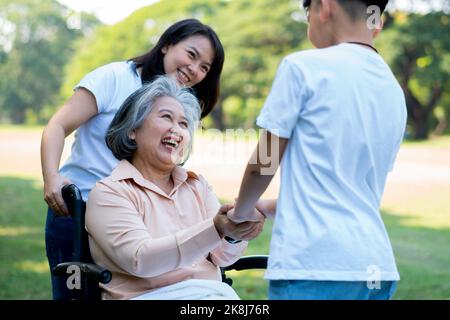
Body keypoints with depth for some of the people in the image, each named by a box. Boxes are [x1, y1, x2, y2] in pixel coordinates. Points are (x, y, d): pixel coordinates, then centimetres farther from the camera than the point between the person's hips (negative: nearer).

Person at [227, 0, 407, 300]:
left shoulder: (303, 66, -5)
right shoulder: (395, 92, 15)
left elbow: (263, 164, -1)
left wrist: (241, 212, 19)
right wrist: (271, 207, 33)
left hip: (314, 262, -7)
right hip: (378, 264, 7)